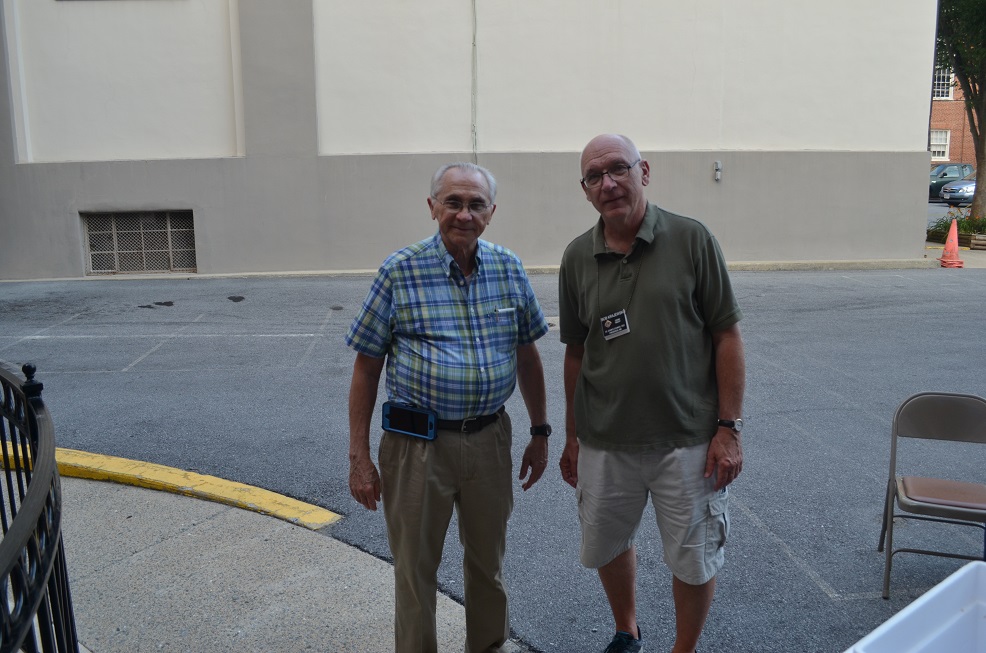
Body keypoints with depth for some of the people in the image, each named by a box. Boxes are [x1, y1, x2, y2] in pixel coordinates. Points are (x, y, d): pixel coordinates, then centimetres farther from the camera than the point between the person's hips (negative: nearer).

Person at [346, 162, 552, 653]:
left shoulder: (509, 270, 2)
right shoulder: (400, 271, -8)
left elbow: (527, 356, 11)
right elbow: (366, 367, -5)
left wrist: (540, 433, 11)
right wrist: (359, 458, -6)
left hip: (489, 439, 3)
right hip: (418, 445, -3)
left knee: (488, 563, 19)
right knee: (415, 571, 11)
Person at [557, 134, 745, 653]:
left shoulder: (691, 240, -8)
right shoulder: (577, 258, 1)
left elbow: (727, 336, -6)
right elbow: (576, 351, 8)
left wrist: (728, 427, -10)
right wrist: (572, 436, 10)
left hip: (686, 440, -3)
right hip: (604, 443, 3)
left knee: (694, 560, 10)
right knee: (606, 547, 19)